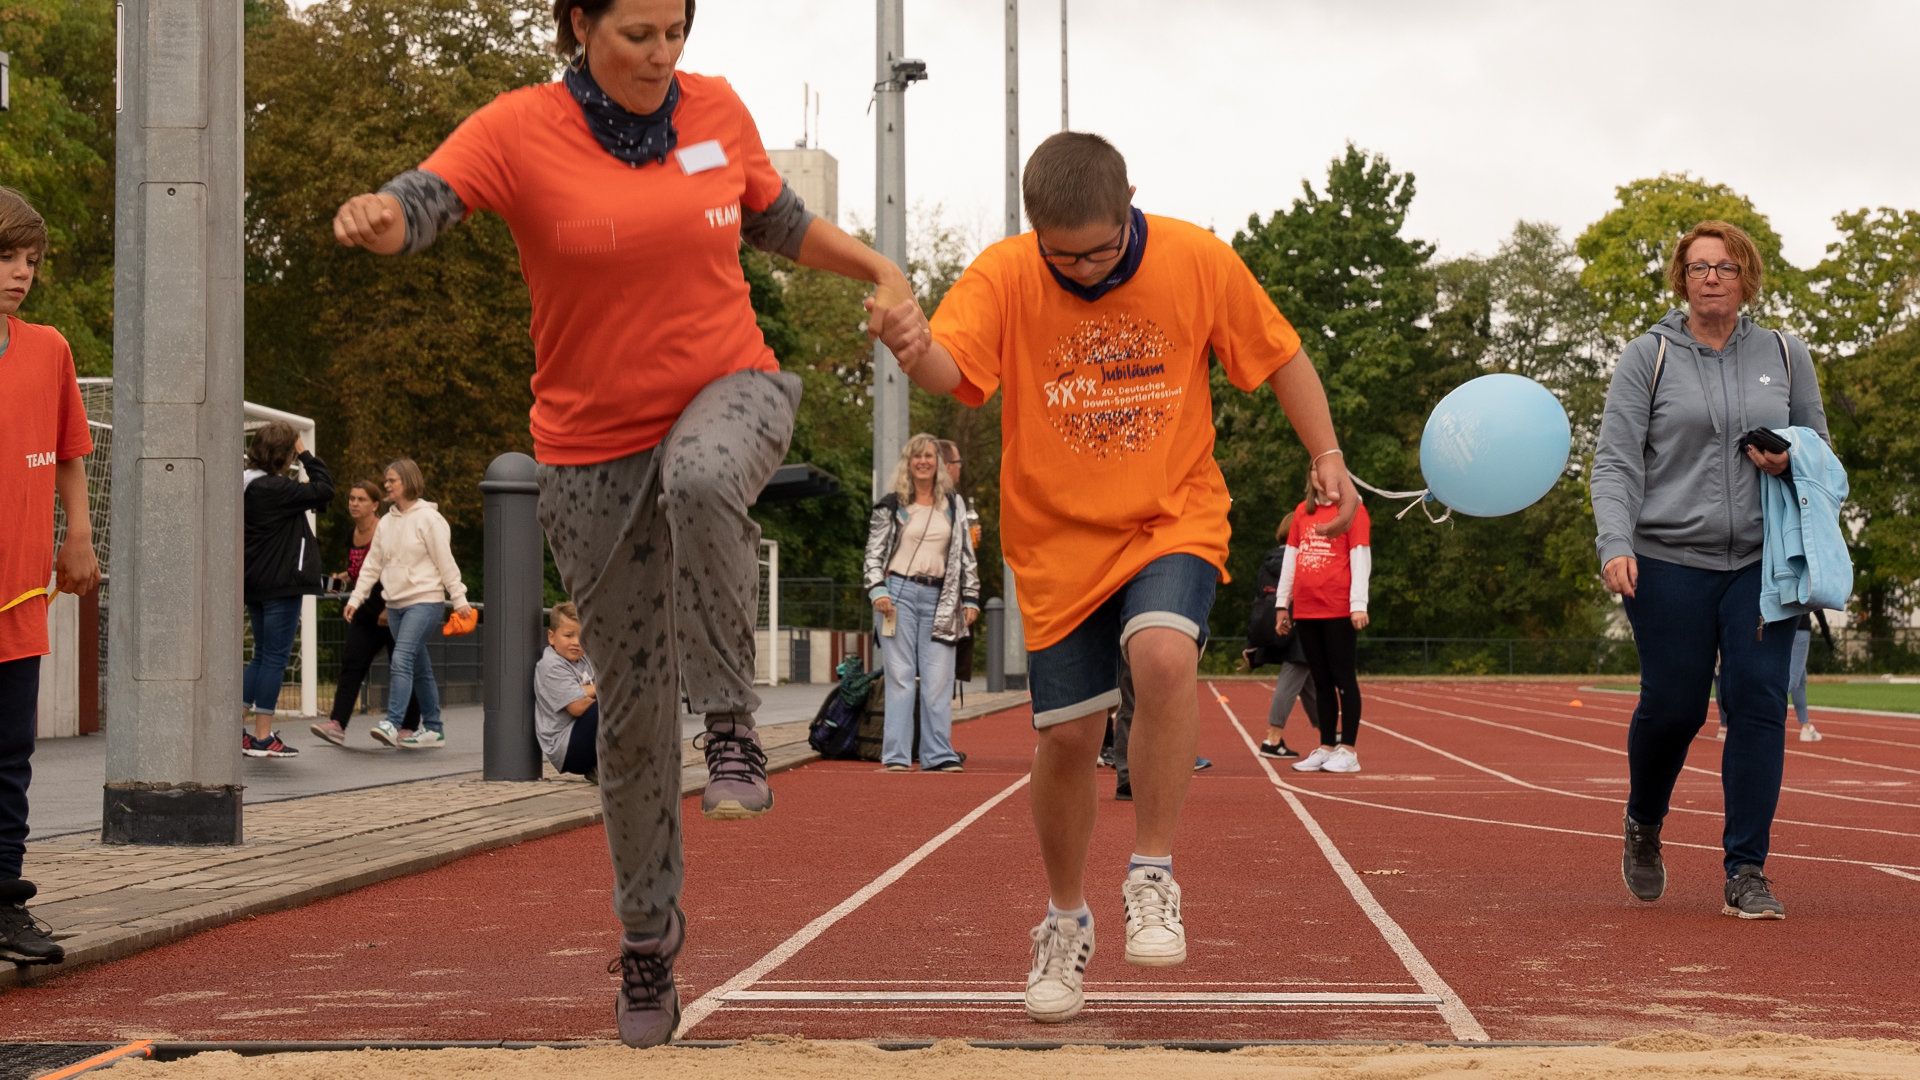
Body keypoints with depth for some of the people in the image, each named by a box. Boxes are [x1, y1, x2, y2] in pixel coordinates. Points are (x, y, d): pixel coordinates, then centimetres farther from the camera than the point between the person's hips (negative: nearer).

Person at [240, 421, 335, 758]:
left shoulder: (249, 486, 10)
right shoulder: (274, 488, -17)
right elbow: (324, 490, -18)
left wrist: (302, 491, 5)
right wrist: (307, 455, -8)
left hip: (256, 582, 9)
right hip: (281, 582, -9)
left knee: (262, 656, 16)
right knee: (275, 657, -3)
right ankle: (262, 737, -2)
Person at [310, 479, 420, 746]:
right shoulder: (353, 536, 10)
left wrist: (390, 608, -20)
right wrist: (344, 579, 6)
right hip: (366, 613, 7)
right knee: (351, 664, -6)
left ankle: (409, 726, 12)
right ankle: (337, 725, -15)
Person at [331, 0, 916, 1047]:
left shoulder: (717, 112, 1)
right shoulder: (520, 130, -9)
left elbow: (778, 221, 19)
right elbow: (419, 204, -23)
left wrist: (879, 269, 9)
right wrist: (372, 216, -45)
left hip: (728, 391, 1)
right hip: (594, 442, -1)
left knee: (701, 479, -39)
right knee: (635, 698, 3)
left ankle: (732, 725, -21)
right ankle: (649, 933, 21)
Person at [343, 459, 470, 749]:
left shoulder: (428, 518, -7)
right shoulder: (386, 522, 13)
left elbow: (445, 562, -7)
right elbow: (372, 564, 15)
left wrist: (459, 599, -8)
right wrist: (355, 598, 10)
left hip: (425, 600, -7)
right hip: (396, 603, 7)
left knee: (402, 659, -21)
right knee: (419, 668, 11)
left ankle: (392, 724, -27)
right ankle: (434, 728, 17)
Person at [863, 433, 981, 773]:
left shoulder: (953, 505, 13)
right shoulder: (891, 505, 6)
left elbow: (966, 554, 14)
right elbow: (873, 552, 5)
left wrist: (970, 599, 8)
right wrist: (877, 591, -9)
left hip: (939, 598, 2)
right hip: (899, 593, -2)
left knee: (939, 678, -2)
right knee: (900, 676, -3)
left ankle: (938, 754, 1)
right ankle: (896, 755, -2)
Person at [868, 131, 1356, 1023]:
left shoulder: (1199, 262, -8)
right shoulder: (1004, 275, -12)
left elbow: (1279, 355, 5)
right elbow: (951, 367, -29)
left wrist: (1325, 455, -3)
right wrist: (914, 352, -51)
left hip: (1174, 519, -1)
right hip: (1059, 539, 1)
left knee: (1163, 655, -30)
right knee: (1066, 739, 2)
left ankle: (1152, 877, -13)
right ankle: (1066, 922, 27)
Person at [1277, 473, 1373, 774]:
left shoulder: (1352, 509, -2)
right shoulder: (1301, 512, 15)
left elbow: (1360, 559, -8)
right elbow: (1290, 559, 17)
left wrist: (1358, 605, -15)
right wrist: (1281, 603, 13)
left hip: (1339, 611, -5)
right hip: (1305, 611, 5)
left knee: (1343, 678, -2)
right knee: (1321, 680, 9)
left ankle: (1348, 751, -1)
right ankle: (1326, 747, 14)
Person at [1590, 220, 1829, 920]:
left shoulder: (1785, 355, 11)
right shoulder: (1648, 357, 3)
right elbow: (1615, 460, -2)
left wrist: (1792, 461, -5)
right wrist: (1615, 544, -16)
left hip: (1762, 562, 2)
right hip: (1669, 561, -2)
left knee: (1758, 705, -9)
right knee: (1672, 706, 1)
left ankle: (1746, 874, -3)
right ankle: (1643, 825, 31)